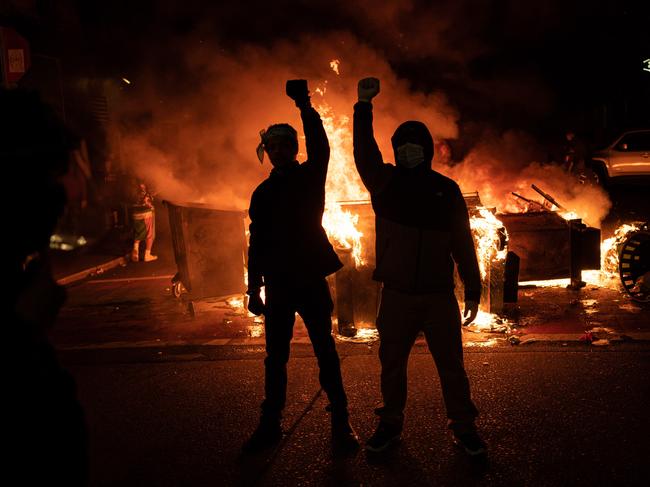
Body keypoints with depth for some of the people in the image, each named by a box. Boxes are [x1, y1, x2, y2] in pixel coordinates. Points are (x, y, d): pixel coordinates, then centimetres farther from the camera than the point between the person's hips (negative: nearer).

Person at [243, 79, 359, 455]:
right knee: (275, 357, 8)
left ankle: (341, 423, 12)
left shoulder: (310, 177, 3)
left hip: (311, 279, -3)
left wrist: (305, 106, -27)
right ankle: (270, 424, 19)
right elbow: (257, 243, 10)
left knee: (326, 352, 2)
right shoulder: (263, 193, 10)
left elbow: (320, 148, -18)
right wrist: (255, 287, 6)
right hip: (278, 283, 3)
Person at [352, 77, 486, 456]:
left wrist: (473, 291, 1)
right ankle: (391, 425, 29)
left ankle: (464, 427, 21)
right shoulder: (385, 181, 4)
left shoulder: (447, 189, 3)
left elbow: (463, 243, 3)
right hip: (397, 295, 1)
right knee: (392, 364, 12)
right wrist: (364, 106, -24)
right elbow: (364, 152, -15)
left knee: (451, 365, 5)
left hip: (439, 295, -1)